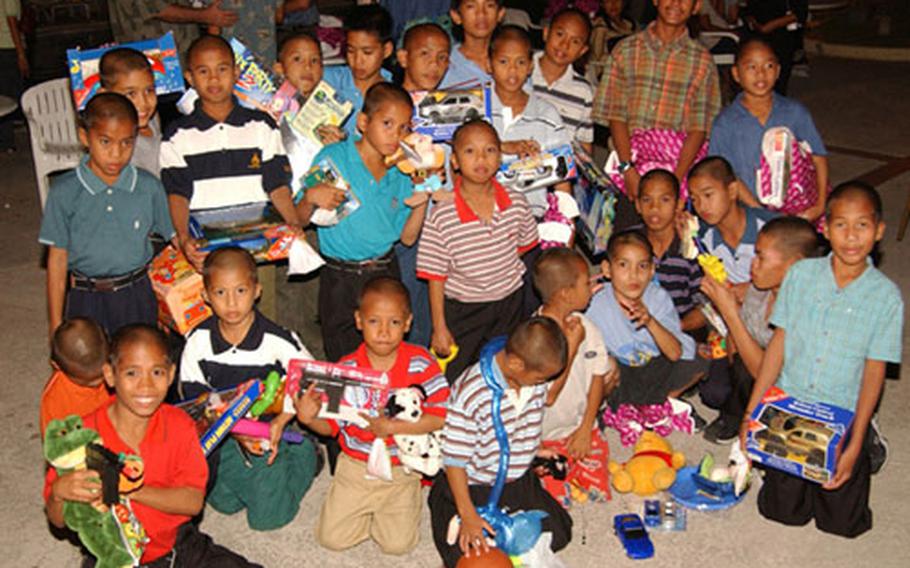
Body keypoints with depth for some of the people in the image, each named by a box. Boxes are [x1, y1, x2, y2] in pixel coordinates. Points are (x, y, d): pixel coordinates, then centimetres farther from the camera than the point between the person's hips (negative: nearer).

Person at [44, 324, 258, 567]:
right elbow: (59, 520, -4)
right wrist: (59, 492, -27)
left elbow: (193, 501, -13)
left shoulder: (179, 425, -7)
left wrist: (129, 489, -24)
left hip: (176, 544, 1)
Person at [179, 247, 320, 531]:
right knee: (224, 502, 5)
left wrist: (281, 420, -17)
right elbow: (194, 398, -6)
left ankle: (304, 455, 20)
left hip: (272, 431, -3)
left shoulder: (277, 340, -19)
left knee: (267, 516, -2)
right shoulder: (198, 340, -11)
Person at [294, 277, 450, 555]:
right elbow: (331, 424, -4)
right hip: (355, 467, 1)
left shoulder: (420, 363, -14)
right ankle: (368, 508, 28)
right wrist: (309, 418, -26)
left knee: (397, 544, -7)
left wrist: (391, 427, -25)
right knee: (331, 538, -1)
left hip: (402, 471, -1)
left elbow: (442, 415, -18)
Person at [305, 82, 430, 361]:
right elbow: (300, 220, -6)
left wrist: (421, 204, -7)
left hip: (386, 273, 4)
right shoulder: (332, 158, -7)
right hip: (340, 277, -3)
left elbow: (408, 238, 8)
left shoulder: (401, 173, 5)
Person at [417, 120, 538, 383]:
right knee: (454, 381, 10)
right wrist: (439, 327, -8)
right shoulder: (441, 216, -19)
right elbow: (435, 276, -12)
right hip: (462, 309, -3)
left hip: (509, 304, 3)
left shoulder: (517, 204, -9)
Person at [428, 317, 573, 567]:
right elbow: (454, 460, -24)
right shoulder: (470, 395, -33)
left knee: (556, 537, 1)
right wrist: (468, 515, -22)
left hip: (520, 481, 6)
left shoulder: (534, 374, -13)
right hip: (473, 489, -5)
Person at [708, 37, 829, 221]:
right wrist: (760, 212, -13)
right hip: (748, 210, -1)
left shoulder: (795, 112, 9)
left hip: (797, 207, 2)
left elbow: (818, 157, 10)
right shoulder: (726, 122, 1)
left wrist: (820, 204, -2)